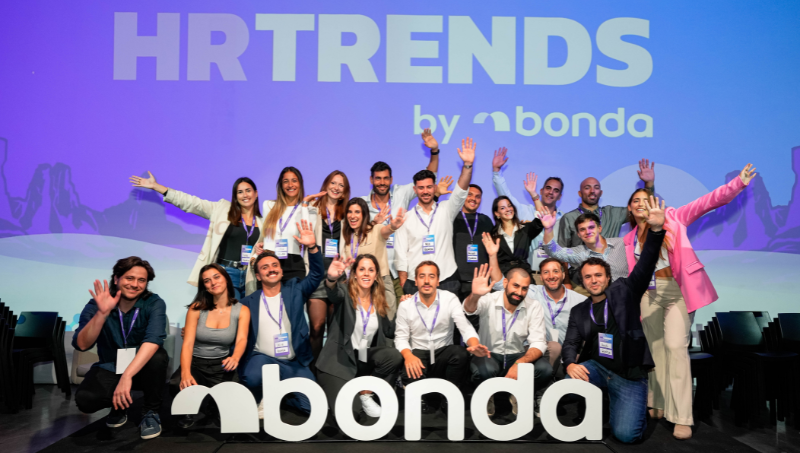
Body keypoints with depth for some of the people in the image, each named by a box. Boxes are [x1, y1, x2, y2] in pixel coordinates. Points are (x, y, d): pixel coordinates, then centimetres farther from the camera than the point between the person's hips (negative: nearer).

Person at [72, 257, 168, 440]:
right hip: (110, 369, 1)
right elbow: (81, 345, -22)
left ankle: (151, 412, -9)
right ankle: (119, 406, 9)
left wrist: (127, 376, -45)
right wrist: (102, 313, -36)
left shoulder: (154, 304, -17)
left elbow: (153, 340, -33)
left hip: (143, 368, -1)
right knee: (85, 400, -27)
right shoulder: (96, 305, -12)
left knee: (158, 357, -35)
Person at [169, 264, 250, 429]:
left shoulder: (242, 311, -2)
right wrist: (186, 373, -32)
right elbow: (187, 344, -13)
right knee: (177, 385, -34)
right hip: (196, 363, 0)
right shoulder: (196, 308, -5)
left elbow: (242, 339, -16)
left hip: (221, 366, 1)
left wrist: (235, 357, -41)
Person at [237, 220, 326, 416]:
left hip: (294, 363, 2)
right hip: (262, 358, -2)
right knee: (253, 377, -36)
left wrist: (312, 247, -23)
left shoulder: (294, 290, 6)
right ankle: (261, 399, 0)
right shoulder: (249, 302, 3)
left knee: (313, 405, -11)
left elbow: (316, 275, -7)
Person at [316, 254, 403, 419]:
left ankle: (365, 393, -3)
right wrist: (332, 278, -56)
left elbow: (390, 331, 16)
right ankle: (332, 388, 16)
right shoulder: (345, 292, -6)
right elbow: (333, 293, -32)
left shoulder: (378, 301, 9)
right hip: (339, 360, -4)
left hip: (364, 359, 5)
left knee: (395, 356, -25)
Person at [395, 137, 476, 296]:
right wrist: (404, 286, -4)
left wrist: (467, 165, -24)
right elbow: (401, 255, 3)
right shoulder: (406, 218, 5)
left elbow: (460, 192, -9)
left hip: (447, 281, 0)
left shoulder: (446, 210, 7)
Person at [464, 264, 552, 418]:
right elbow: (469, 309, -30)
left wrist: (520, 364, -30)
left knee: (545, 369, -26)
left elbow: (538, 343, -10)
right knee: (485, 370, -37)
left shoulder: (534, 307, -4)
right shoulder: (489, 300, -9)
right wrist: (474, 295, -55)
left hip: (518, 356, 2)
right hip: (488, 354, -2)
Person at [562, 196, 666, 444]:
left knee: (625, 434, -15)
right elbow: (571, 343, 1)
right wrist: (570, 364, -24)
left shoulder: (623, 291, 1)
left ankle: (636, 410, 20)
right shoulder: (579, 311, 9)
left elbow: (644, 267, -13)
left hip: (629, 373, -3)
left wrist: (656, 230, -28)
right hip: (596, 367, 3)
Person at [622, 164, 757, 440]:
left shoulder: (671, 219, 1)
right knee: (656, 349, 9)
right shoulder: (629, 239, 11)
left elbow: (706, 203, -8)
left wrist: (738, 183, -19)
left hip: (677, 291, -4)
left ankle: (681, 417, -9)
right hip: (648, 293, 4)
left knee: (675, 347, -13)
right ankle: (658, 404, 21)